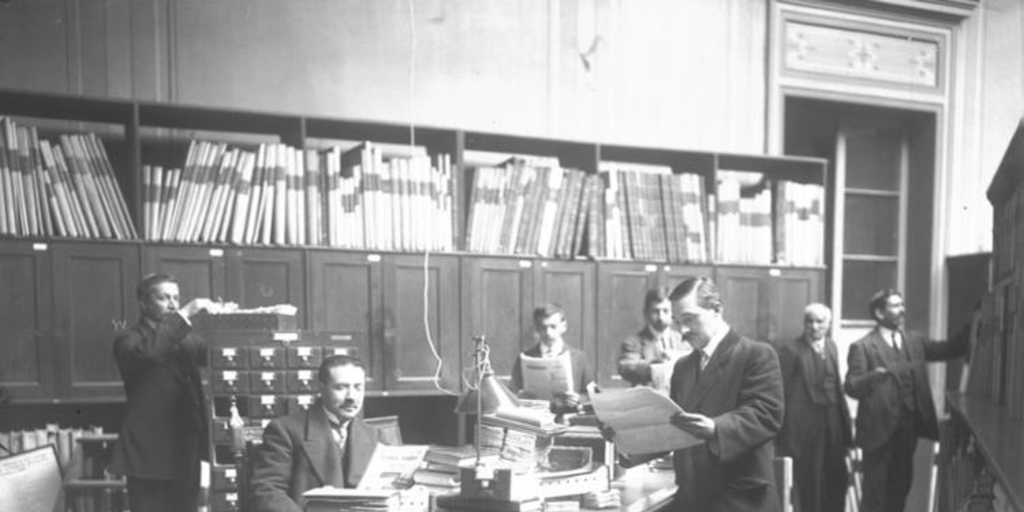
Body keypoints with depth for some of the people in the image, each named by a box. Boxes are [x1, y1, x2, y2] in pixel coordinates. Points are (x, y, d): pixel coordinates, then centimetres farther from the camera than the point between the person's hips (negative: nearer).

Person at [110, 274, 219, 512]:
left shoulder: (183, 338, 16)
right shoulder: (128, 339, -2)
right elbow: (147, 352, -24)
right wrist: (183, 316, -25)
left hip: (186, 448, 6)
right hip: (150, 450, -5)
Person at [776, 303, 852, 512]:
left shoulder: (831, 346, 10)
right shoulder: (790, 349, -10)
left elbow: (837, 386, 14)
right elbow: (782, 392, -12)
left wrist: (845, 421, 9)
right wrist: (785, 435, -14)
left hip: (833, 424, 6)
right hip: (805, 425, -6)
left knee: (838, 479, 11)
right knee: (809, 483, 3)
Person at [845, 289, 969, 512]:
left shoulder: (914, 340, 11)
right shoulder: (862, 347, -8)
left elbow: (947, 350, 8)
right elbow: (851, 387, -14)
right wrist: (873, 376, -33)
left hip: (909, 426, 6)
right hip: (879, 427, -6)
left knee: (900, 485, 15)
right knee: (874, 488, 1)